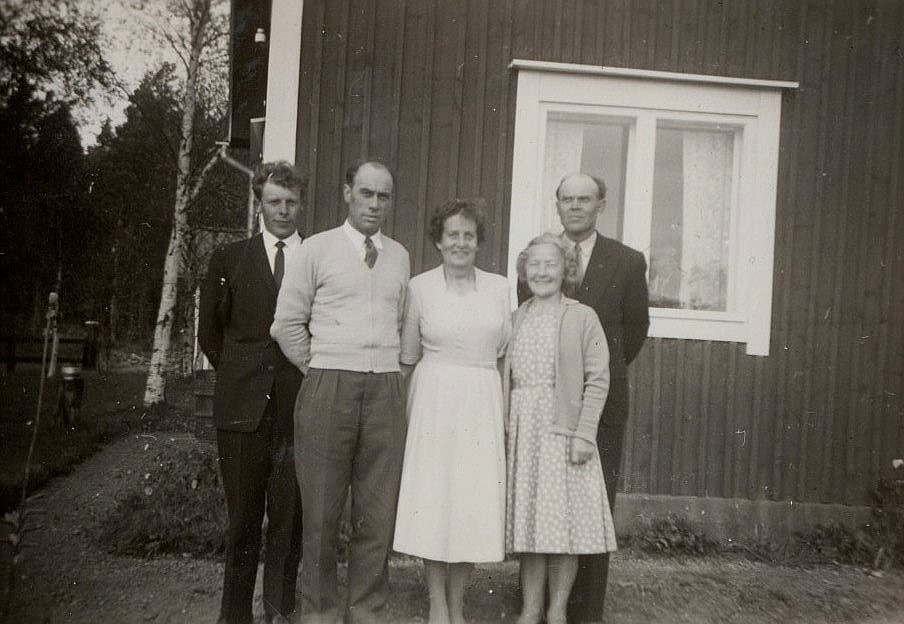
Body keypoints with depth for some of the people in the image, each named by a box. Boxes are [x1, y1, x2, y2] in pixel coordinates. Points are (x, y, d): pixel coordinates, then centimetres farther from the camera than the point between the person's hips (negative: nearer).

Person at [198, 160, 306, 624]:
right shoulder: (229, 259, 9)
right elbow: (209, 331, 14)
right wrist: (240, 375, 9)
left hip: (298, 407, 0)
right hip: (244, 407, 0)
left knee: (289, 516, 6)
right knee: (243, 517, 7)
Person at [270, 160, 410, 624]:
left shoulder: (399, 256, 13)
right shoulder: (316, 249, 3)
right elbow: (286, 323, 4)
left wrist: (388, 369, 12)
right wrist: (319, 368, 3)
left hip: (385, 389, 3)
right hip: (328, 387, -3)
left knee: (379, 509, 6)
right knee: (321, 507, 3)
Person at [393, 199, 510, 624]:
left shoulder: (499, 287, 6)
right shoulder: (420, 287, 1)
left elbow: (505, 352, 8)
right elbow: (408, 357, 7)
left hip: (482, 402, 2)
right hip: (434, 400, -2)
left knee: (474, 503, 4)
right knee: (433, 498, 1)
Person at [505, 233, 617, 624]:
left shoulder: (582, 317, -1)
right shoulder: (516, 318, 10)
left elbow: (597, 379, -6)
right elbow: (506, 378, 10)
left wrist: (585, 433, -12)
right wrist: (503, 427, 3)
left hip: (563, 428, -3)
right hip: (521, 428, 4)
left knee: (563, 519, 1)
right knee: (528, 519, 8)